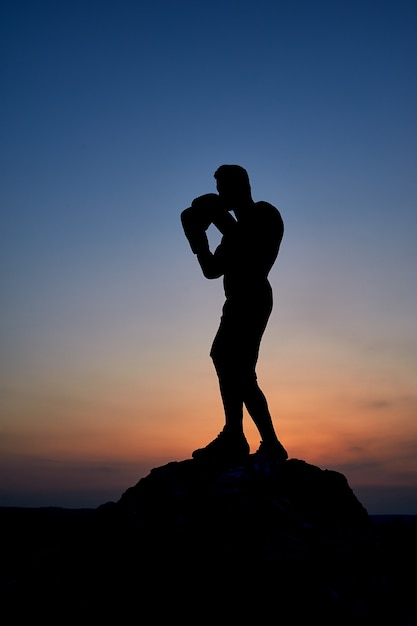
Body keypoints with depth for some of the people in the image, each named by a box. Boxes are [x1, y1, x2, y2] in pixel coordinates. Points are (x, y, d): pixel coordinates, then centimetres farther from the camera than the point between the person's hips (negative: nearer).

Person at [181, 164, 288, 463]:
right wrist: (196, 234, 13)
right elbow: (212, 270, 21)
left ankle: (233, 437, -23)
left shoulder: (265, 214, 5)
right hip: (242, 302, 9)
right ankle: (270, 444, 13)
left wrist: (221, 219, -6)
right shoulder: (239, 228, 27)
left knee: (227, 360, -20)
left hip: (250, 299, -9)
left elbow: (251, 250, -14)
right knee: (241, 373, 8)